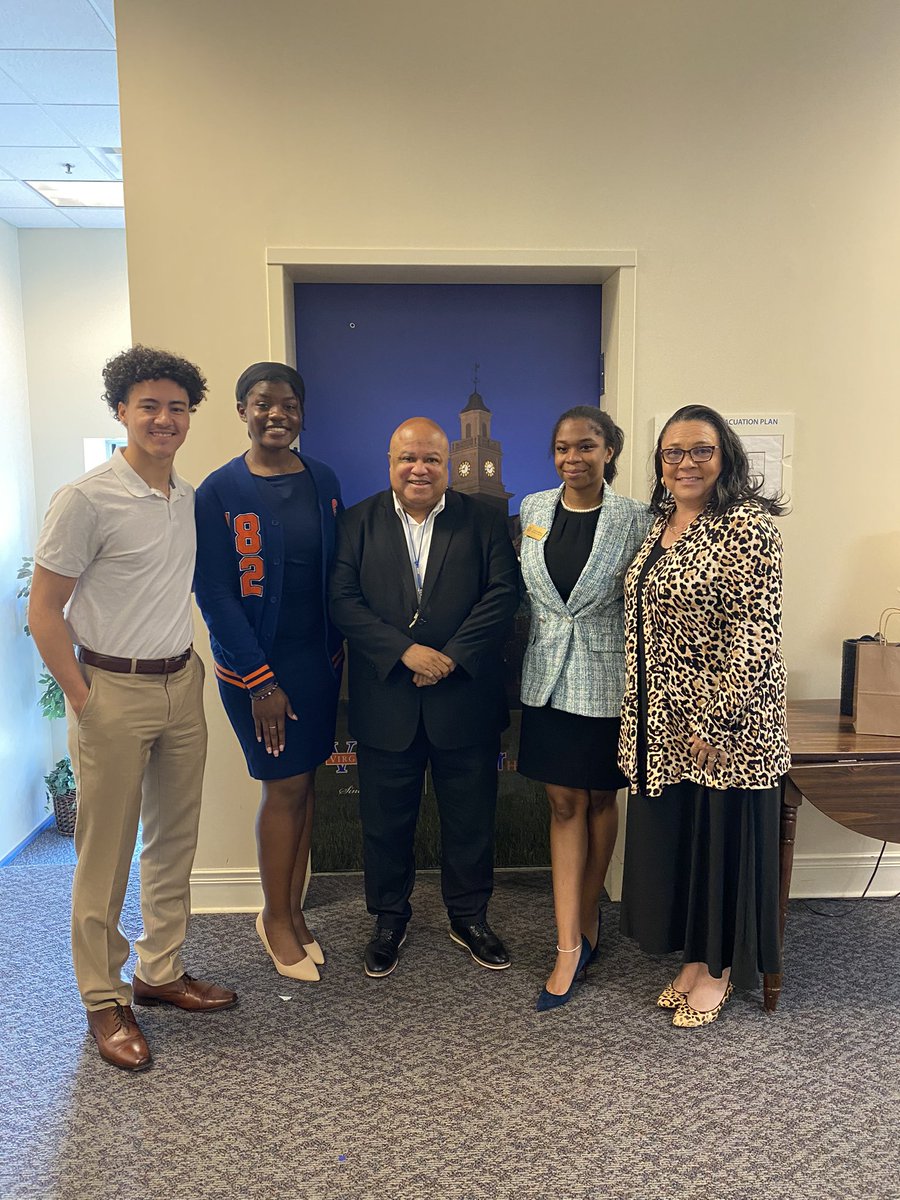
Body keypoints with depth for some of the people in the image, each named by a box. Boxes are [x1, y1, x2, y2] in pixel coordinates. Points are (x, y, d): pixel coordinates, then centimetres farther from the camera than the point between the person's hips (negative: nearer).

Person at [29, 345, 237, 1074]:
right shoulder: (86, 500, -13)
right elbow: (44, 611, -11)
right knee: (106, 855, 6)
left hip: (182, 685, 6)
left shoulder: (190, 497, 7)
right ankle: (104, 1001, 24)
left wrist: (188, 665, 11)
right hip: (113, 692, -6)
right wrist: (82, 700, -12)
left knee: (174, 841, 15)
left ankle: (161, 972, 33)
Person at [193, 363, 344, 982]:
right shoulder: (219, 491, -8)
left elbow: (338, 568, 8)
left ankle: (292, 911, 29)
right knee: (285, 786, 2)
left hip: (318, 657, 4)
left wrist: (337, 651, 4)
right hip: (256, 663, -4)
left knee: (304, 782, 11)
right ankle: (277, 919, 24)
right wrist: (259, 680, -12)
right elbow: (214, 593, -10)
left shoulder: (323, 480, 5)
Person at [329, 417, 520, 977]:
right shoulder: (359, 522, 3)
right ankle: (390, 918, 35)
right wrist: (406, 651, -17)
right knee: (386, 820, 13)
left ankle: (470, 916, 35)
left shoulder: (484, 519, 3)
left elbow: (504, 593, -6)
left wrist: (452, 657, -16)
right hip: (385, 703, 0)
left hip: (464, 698, 0)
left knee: (471, 817, 13)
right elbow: (344, 600, -6)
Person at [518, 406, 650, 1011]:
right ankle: (571, 944, 14)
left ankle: (588, 913, 34)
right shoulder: (533, 509, 2)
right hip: (548, 677, 3)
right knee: (564, 803, 7)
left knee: (599, 798, 13)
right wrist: (526, 660, 13)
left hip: (606, 679, -2)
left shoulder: (634, 519, -9)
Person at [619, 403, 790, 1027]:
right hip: (663, 721, 8)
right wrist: (647, 713, 13)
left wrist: (717, 721, -20)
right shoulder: (662, 524, 10)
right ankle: (694, 957, 36)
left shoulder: (747, 525, -14)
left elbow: (756, 630, -19)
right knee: (671, 836, 16)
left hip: (721, 723, -8)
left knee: (724, 837, 8)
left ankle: (719, 970, 29)